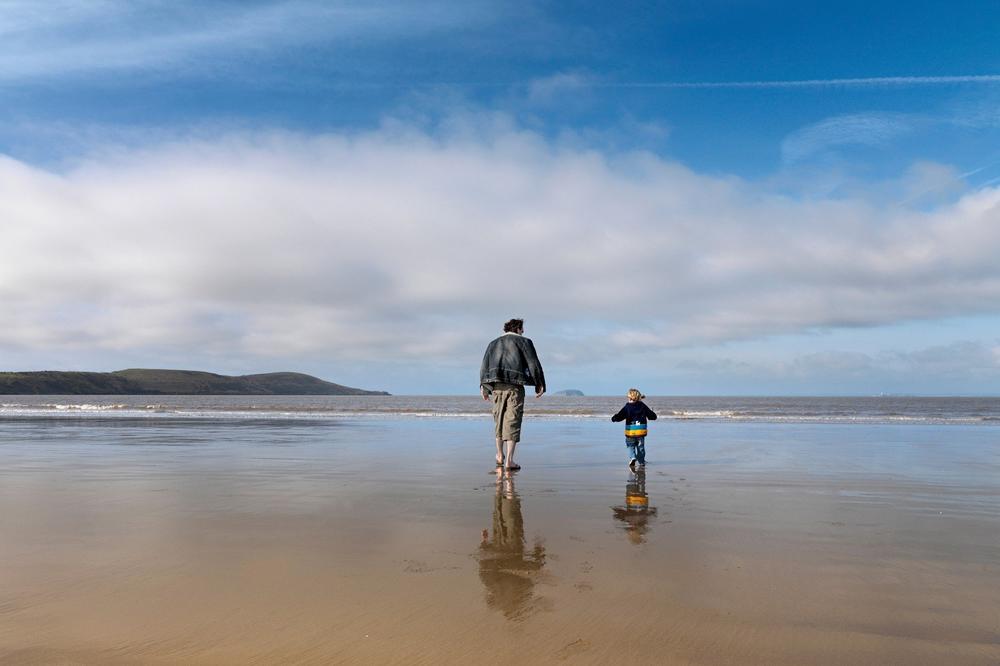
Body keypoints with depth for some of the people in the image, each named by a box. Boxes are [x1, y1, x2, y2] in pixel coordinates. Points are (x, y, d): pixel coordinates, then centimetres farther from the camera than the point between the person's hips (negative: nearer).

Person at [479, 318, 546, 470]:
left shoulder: (493, 344, 21)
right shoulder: (524, 342, 8)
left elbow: (484, 367, 16)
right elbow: (533, 364, 1)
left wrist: (484, 387, 16)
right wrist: (539, 385, 4)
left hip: (496, 386, 4)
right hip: (515, 386, -4)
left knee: (499, 420, 17)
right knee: (513, 421, -5)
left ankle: (500, 456, 25)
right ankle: (509, 460, -10)